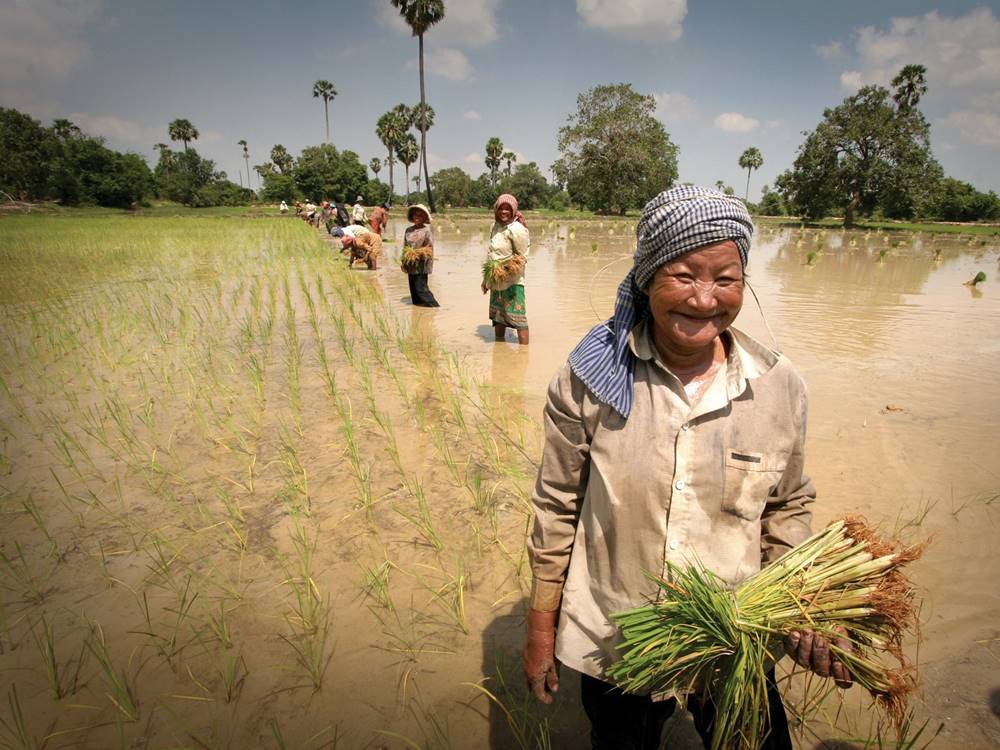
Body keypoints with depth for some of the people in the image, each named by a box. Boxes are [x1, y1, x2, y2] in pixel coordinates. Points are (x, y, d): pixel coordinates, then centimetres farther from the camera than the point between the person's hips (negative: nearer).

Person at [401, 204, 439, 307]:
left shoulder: (427, 231, -6)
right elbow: (405, 247, 13)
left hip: (421, 265, -6)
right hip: (410, 265, 6)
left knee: (420, 287, -9)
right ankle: (417, 304, 20)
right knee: (413, 288, 10)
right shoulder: (408, 230, 10)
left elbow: (429, 248, -8)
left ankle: (434, 306, -3)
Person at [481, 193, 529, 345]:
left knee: (517, 316, -10)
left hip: (512, 281, -8)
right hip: (496, 280, 8)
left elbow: (523, 256, -13)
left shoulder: (516, 229, -14)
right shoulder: (495, 226, 9)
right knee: (497, 315, 17)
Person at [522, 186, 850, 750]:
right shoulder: (591, 377, -16)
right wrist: (541, 627, -1)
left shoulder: (780, 386, -10)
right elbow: (557, 506, -7)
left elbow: (788, 508, 4)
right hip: (611, 646, 0)